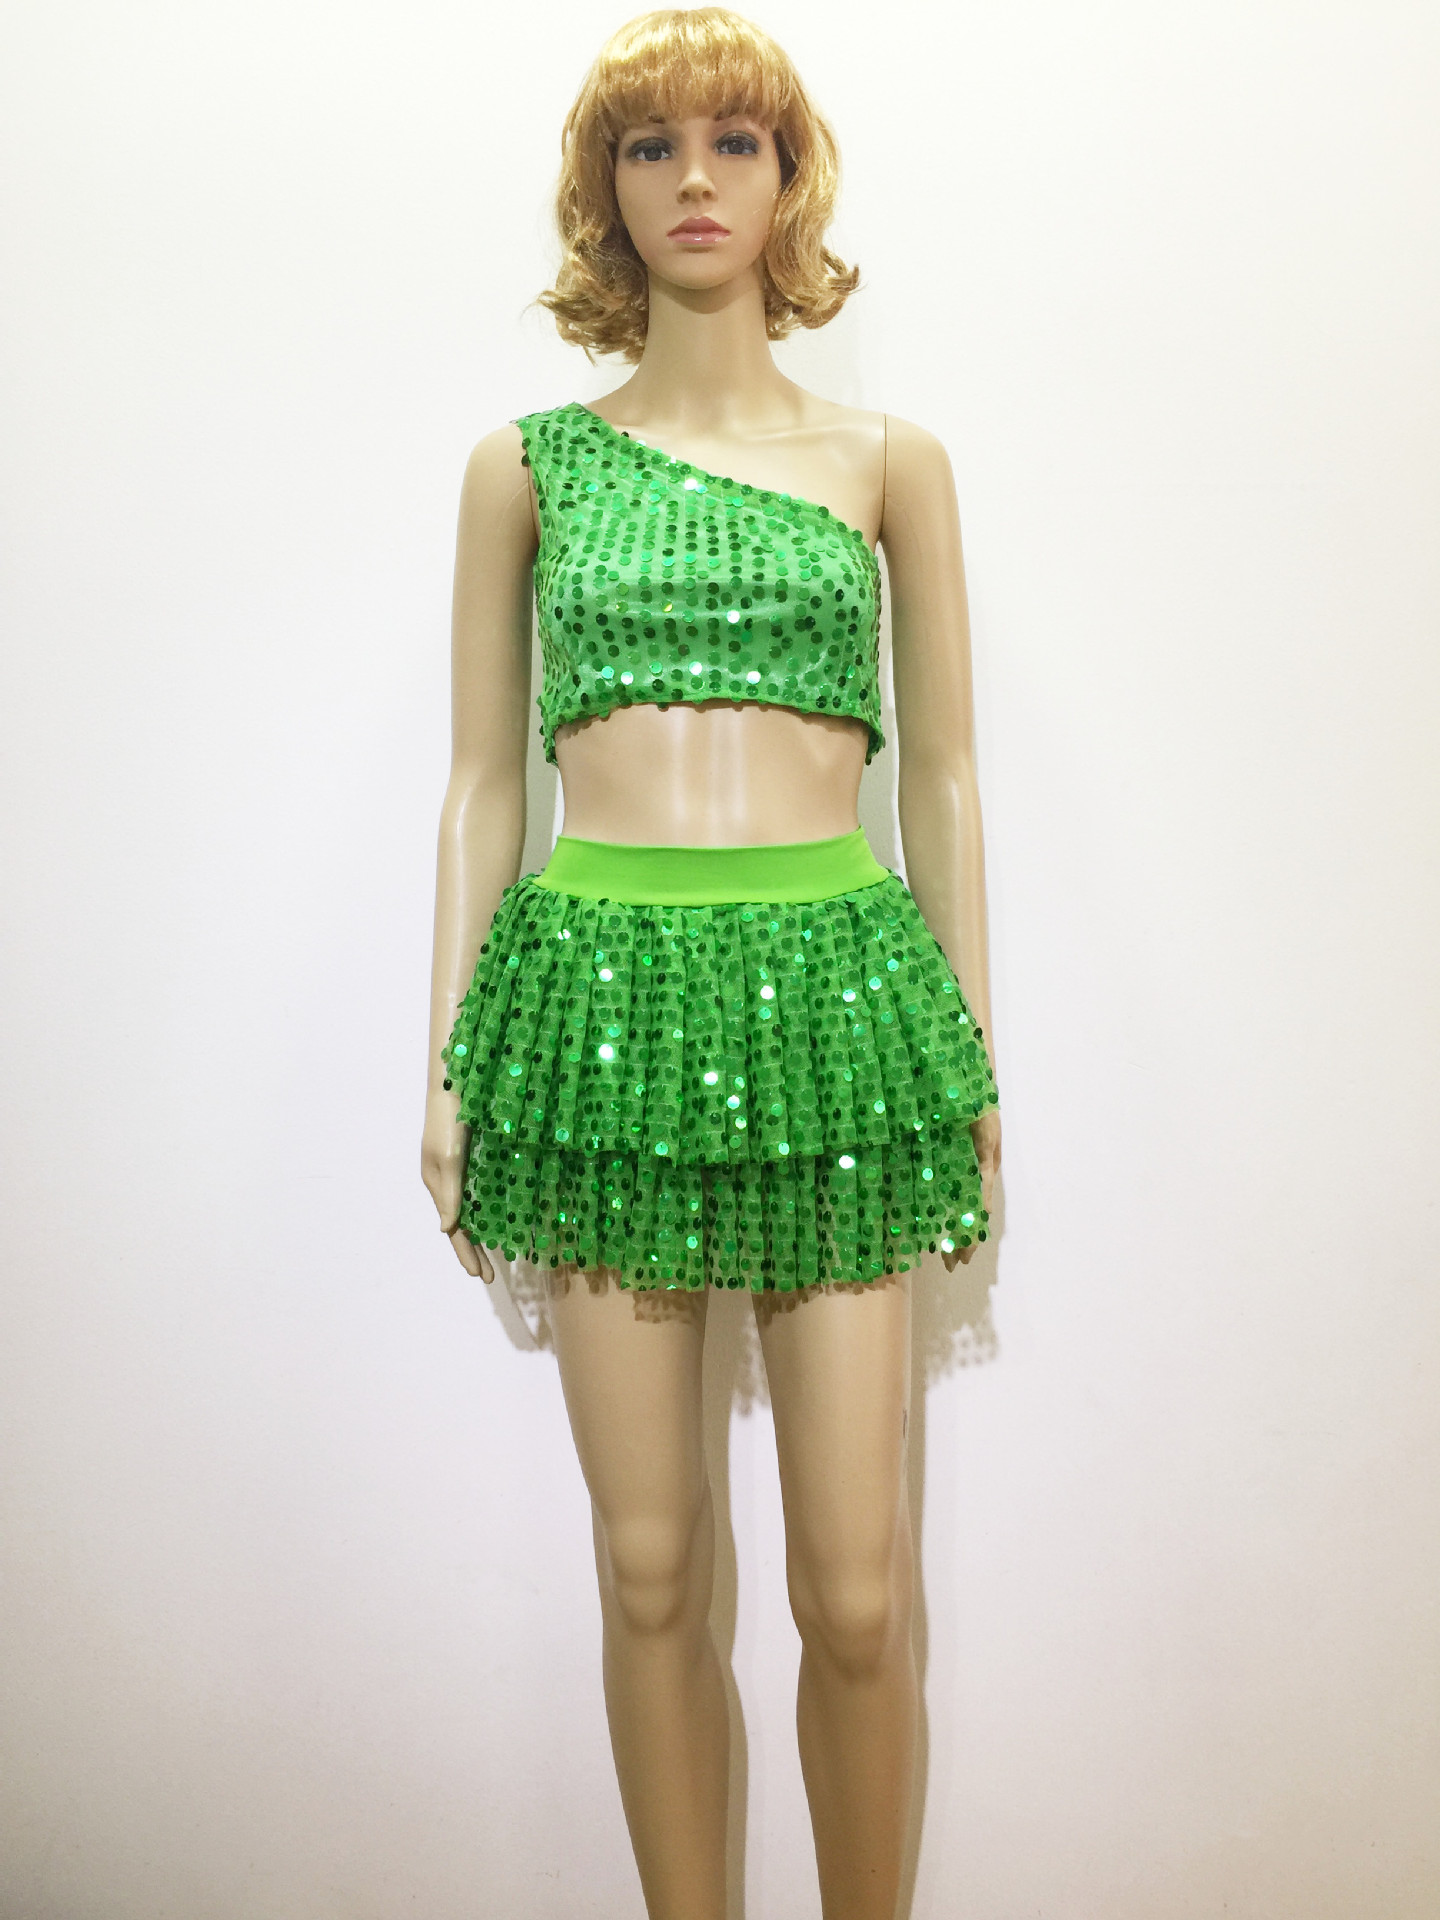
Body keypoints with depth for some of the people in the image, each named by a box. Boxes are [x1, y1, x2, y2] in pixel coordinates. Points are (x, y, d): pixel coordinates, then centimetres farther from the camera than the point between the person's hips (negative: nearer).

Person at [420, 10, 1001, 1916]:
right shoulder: (528, 464, 10)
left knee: (856, 1590, 3)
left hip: (834, 981, 0)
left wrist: (974, 1053, 8)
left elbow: (947, 779, 11)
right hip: (600, 979, 1)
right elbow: (482, 783, 10)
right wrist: (448, 1059, 5)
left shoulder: (889, 460, 11)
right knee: (649, 1563, 8)